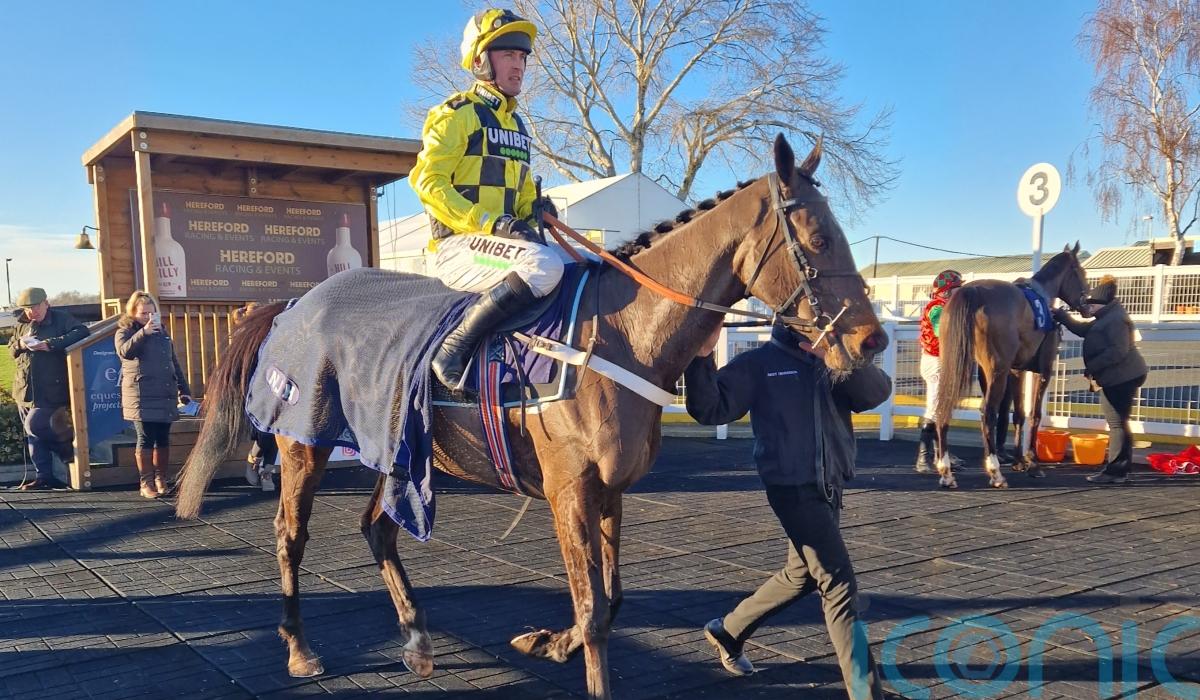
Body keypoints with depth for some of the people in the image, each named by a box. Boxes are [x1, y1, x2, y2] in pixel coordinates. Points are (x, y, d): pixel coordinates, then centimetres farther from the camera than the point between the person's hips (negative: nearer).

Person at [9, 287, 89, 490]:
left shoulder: (61, 319, -7)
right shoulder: (20, 325, 13)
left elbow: (81, 332, -22)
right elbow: (11, 349, 23)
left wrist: (51, 344, -26)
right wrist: (19, 345, -2)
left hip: (50, 391, -7)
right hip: (24, 390, 7)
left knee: (34, 425, -16)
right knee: (33, 435, 9)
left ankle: (66, 449, 10)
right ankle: (43, 475, 17)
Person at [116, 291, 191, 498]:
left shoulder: (162, 332, 19)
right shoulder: (125, 331, 3)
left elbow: (174, 363, 21)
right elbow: (124, 351, -20)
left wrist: (184, 390, 17)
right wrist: (143, 332, -28)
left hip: (166, 395, 5)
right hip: (142, 397, -5)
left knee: (163, 439, 6)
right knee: (146, 439, -6)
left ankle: (161, 479, 15)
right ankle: (146, 483, 1)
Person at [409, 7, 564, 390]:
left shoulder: (516, 125, 23)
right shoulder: (457, 114, -1)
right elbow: (427, 182, -12)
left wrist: (533, 221, 5)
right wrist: (489, 223, -21)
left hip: (504, 241, 8)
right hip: (459, 246, -8)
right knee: (544, 265, -34)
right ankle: (454, 347, -27)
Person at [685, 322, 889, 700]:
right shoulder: (758, 364, -7)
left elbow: (878, 391, -10)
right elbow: (710, 409, -13)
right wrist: (701, 358, -28)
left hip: (829, 486, 7)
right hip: (794, 488, -7)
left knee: (802, 575, 21)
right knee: (840, 585, -7)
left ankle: (728, 630, 40)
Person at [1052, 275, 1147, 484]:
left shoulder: (1116, 319, -17)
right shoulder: (1106, 318, 17)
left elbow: (1118, 351, -24)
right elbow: (1083, 330, 25)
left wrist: (1092, 367, -19)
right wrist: (1062, 316, 15)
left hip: (1121, 378, -11)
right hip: (1116, 378, 11)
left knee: (1117, 423, -7)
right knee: (1118, 423, 14)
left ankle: (1116, 471, -3)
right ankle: (1119, 468, 20)